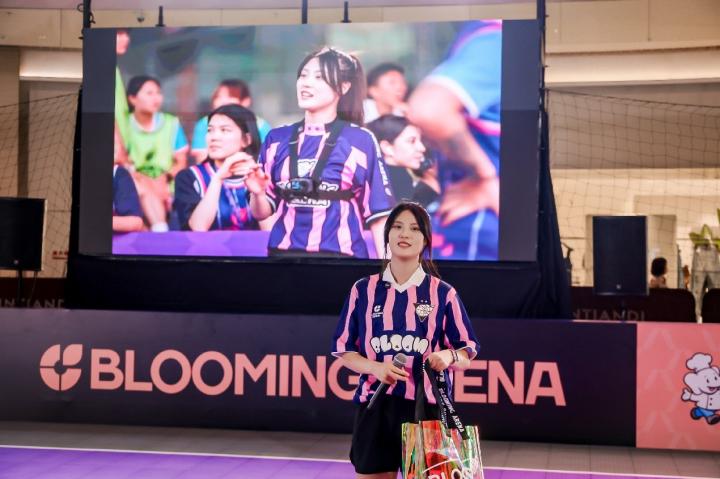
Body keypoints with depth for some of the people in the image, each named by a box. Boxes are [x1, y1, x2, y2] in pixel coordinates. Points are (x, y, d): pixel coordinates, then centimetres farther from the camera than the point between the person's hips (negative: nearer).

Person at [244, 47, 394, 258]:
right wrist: (257, 193, -10)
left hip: (340, 254, -3)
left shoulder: (361, 141, -1)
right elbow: (263, 212, 12)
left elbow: (378, 214, 0)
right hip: (283, 251, 3)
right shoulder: (277, 139, 8)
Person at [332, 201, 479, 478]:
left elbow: (467, 354, 6)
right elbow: (343, 350, 8)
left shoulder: (443, 293, 4)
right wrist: (375, 367, -12)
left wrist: (448, 357, -17)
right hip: (375, 407, 1)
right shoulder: (363, 290, 6)